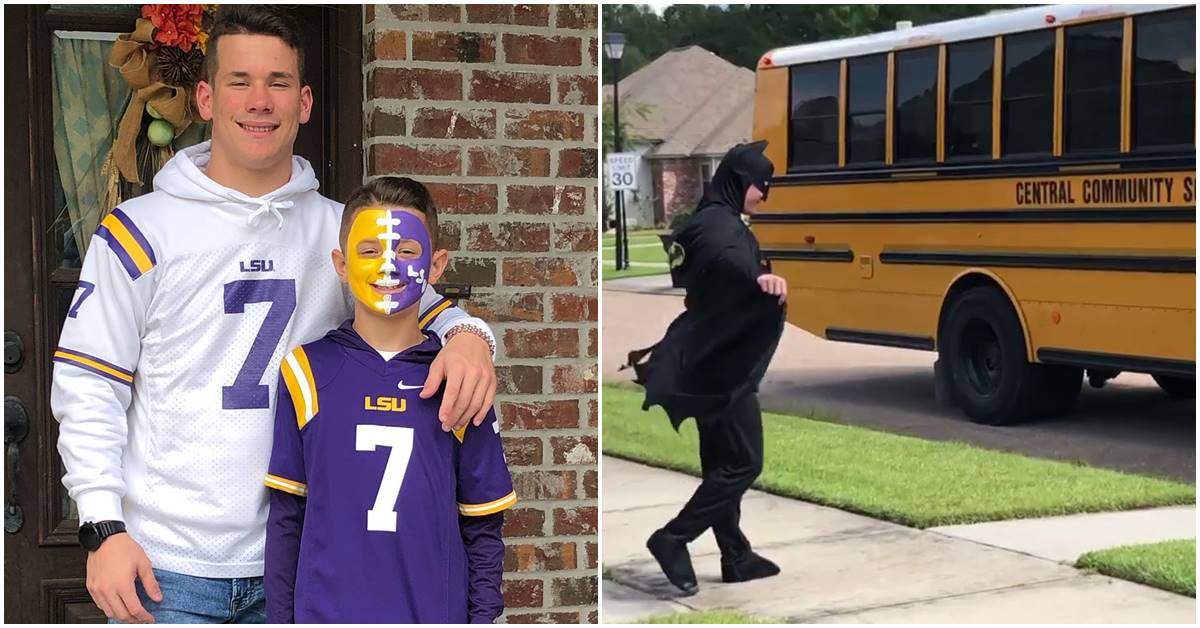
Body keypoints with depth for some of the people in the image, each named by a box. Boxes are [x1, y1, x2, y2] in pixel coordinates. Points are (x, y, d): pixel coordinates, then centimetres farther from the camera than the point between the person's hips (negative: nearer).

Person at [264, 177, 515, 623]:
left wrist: (483, 616, 0)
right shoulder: (308, 372, 1)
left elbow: (483, 528, 6)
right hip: (327, 610, 0)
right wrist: (280, 619, 3)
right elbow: (285, 519, 4)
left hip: (434, 611, 1)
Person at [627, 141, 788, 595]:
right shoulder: (719, 225, -17)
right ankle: (672, 538, -7)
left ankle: (736, 557, 18)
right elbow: (727, 258, -43)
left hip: (711, 362, 10)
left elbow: (688, 274, 32)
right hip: (723, 368, -10)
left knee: (721, 463, 12)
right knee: (743, 462, -7)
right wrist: (760, 276, -64)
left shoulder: (718, 223, 16)